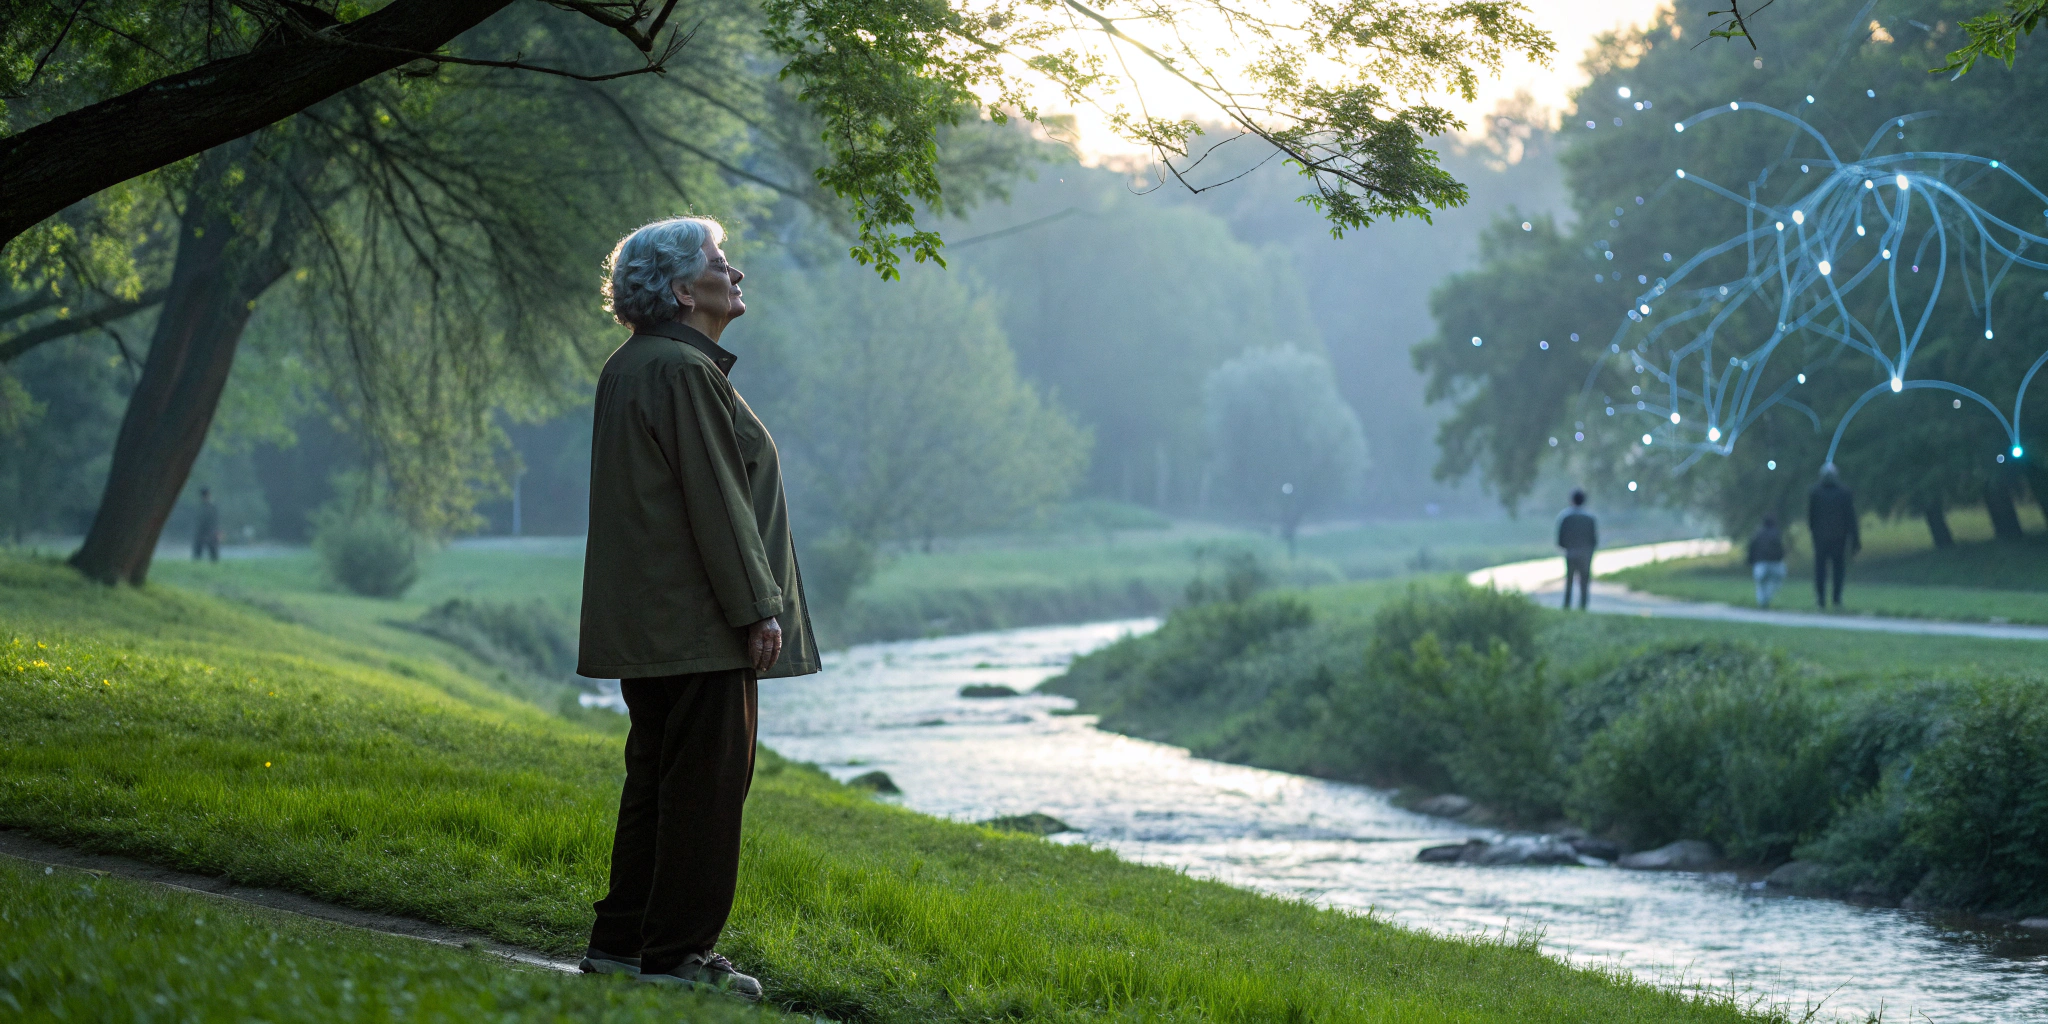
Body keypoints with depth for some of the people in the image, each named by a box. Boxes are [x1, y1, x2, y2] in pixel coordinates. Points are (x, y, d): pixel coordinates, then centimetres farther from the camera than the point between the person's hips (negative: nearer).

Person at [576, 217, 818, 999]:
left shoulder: (628, 369, 15)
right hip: (699, 622, -10)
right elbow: (715, 499, -18)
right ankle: (675, 952, -1)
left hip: (644, 624, 10)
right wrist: (758, 606, -15)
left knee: (657, 778, 15)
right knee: (706, 781, -4)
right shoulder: (684, 371, -16)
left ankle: (622, 940, 19)